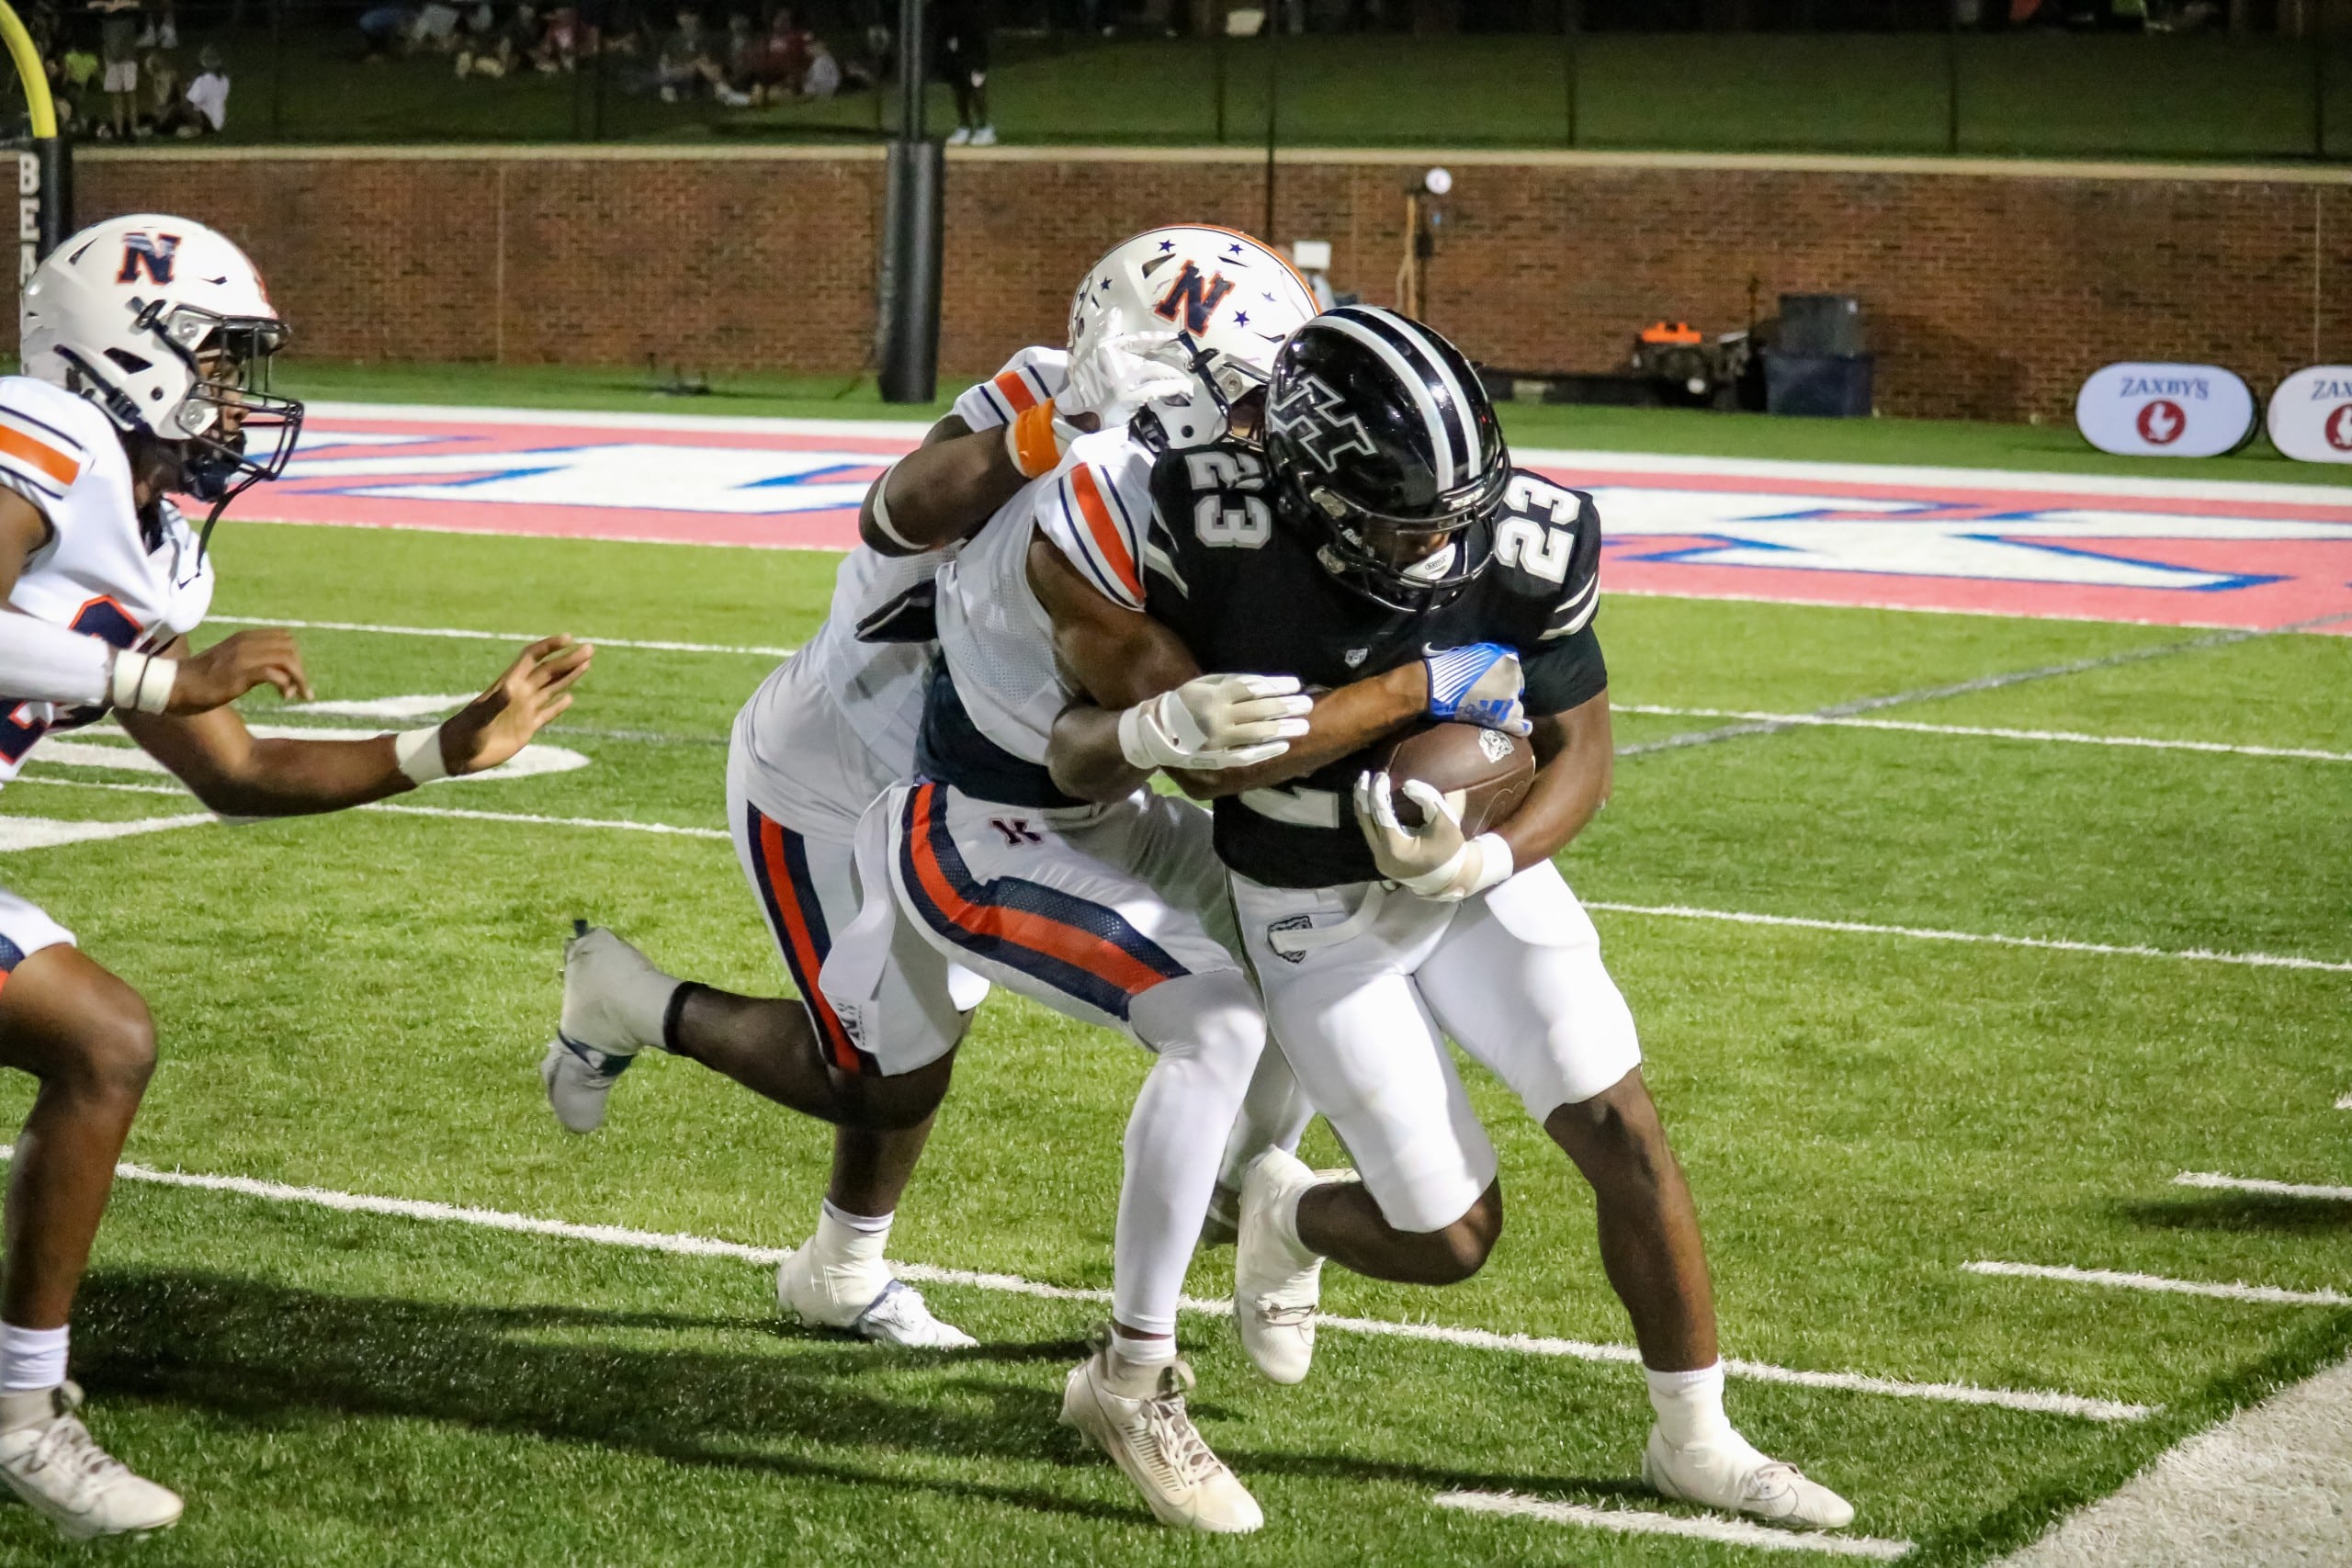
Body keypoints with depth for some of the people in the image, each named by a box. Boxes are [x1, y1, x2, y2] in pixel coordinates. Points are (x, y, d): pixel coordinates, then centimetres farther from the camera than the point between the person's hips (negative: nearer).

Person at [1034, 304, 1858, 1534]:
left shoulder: (1527, 546, -23)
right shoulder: (1211, 529, -29)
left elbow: (1580, 748, -9)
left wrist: (1486, 862, -28)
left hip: (1478, 865, 2)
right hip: (1315, 916, -2)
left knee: (1626, 1136, -7)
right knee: (1452, 1236, 1)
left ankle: (1695, 1442, 11)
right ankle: (1281, 1214, 36)